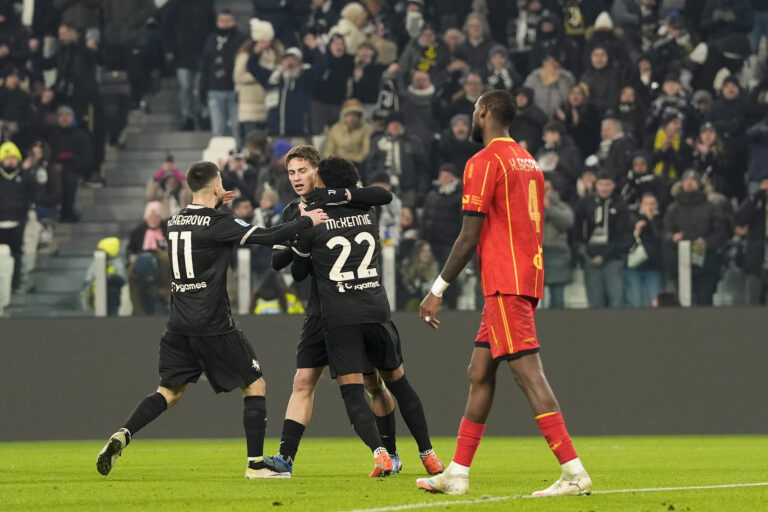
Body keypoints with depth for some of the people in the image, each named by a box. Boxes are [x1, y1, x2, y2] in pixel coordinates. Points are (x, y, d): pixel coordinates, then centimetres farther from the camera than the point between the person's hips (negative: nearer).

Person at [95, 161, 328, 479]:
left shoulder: (176, 221, 9)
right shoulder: (217, 223, -11)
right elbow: (268, 237, -15)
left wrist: (213, 207, 35)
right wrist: (307, 221, -3)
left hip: (179, 324, 6)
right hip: (213, 324, -6)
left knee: (170, 392, 14)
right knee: (254, 385, 5)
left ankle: (122, 435, -8)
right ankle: (255, 463, 2)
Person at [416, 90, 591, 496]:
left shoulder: (484, 162, -9)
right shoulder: (529, 161, 17)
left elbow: (470, 237, -13)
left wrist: (437, 290, -8)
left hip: (505, 283, -9)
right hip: (528, 278, 9)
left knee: (529, 374, -13)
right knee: (480, 374, 13)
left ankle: (574, 473, -20)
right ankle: (457, 474, 16)